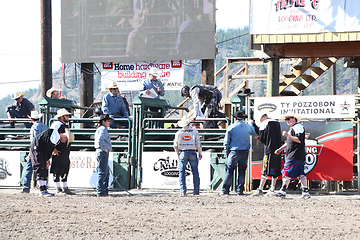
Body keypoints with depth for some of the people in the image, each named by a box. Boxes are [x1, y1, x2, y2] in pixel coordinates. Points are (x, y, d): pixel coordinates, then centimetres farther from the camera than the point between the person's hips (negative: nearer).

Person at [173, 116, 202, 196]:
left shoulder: (179, 133, 0)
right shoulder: (194, 131, -2)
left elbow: (175, 145, 3)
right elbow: (198, 144, -3)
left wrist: (178, 154, 19)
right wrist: (200, 153, 9)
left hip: (183, 153, 1)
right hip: (192, 152, 0)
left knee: (182, 172, 6)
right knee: (195, 172, 5)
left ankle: (183, 191, 1)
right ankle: (196, 191, 2)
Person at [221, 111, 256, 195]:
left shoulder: (231, 127, -4)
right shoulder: (248, 126, 4)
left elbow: (226, 141, -2)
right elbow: (253, 133, 28)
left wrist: (227, 152, 9)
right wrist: (251, 123, 45)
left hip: (234, 152, -3)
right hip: (245, 152, 3)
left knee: (229, 170, 1)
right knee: (242, 171, 8)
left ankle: (225, 190, -2)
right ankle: (240, 190, 5)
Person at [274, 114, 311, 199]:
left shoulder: (298, 127, -9)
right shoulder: (292, 128, 23)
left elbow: (299, 140, -21)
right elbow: (289, 142, 32)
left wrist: (288, 135, -23)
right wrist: (281, 149, 24)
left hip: (295, 156, -10)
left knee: (286, 172, -10)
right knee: (301, 173, 5)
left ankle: (283, 191, -10)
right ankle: (305, 191, 2)